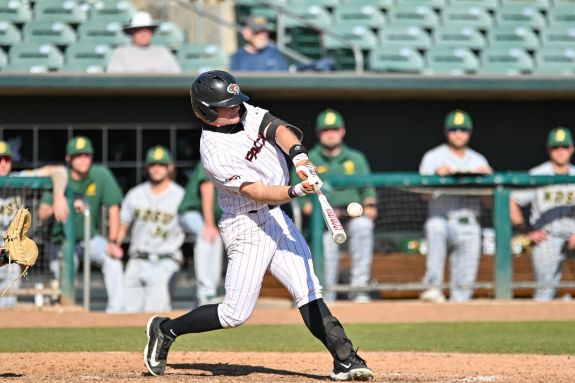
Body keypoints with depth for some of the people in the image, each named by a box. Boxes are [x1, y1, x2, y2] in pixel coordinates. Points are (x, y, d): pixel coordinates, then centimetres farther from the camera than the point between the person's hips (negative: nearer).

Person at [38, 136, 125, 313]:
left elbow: (113, 209, -9)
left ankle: (115, 310, -24)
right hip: (64, 239, 0)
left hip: (91, 237, 1)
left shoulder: (101, 175, -12)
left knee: (112, 259, -25)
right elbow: (42, 213, -27)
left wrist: (112, 242, -15)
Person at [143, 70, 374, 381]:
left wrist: (299, 156, -33)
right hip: (248, 226, -7)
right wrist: (296, 191, -41)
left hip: (276, 217, 7)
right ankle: (165, 330, 10)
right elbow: (256, 192, -26)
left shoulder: (246, 113, 1)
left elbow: (278, 130, -13)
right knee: (236, 313, -7)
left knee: (308, 291, 1)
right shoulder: (215, 153, -22)